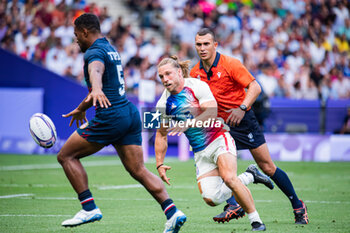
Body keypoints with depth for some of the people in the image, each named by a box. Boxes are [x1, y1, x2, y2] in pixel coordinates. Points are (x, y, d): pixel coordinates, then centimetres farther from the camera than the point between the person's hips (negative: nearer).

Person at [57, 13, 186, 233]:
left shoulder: (95, 52, -9)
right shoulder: (111, 49, 22)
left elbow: (96, 71, -34)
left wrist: (96, 91, -56)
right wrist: (82, 108, 48)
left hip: (111, 116, -9)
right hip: (130, 114, 9)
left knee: (66, 156, 4)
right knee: (139, 171, 4)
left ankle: (89, 208, 0)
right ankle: (172, 212, -11)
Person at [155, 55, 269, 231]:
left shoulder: (197, 86, -9)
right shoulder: (163, 104, 3)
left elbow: (211, 114, -21)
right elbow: (161, 134, 14)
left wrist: (187, 124, -33)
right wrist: (159, 164, 9)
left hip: (219, 139, -5)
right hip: (200, 152, 5)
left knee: (229, 178, -29)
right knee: (211, 199, -9)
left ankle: (256, 221, -17)